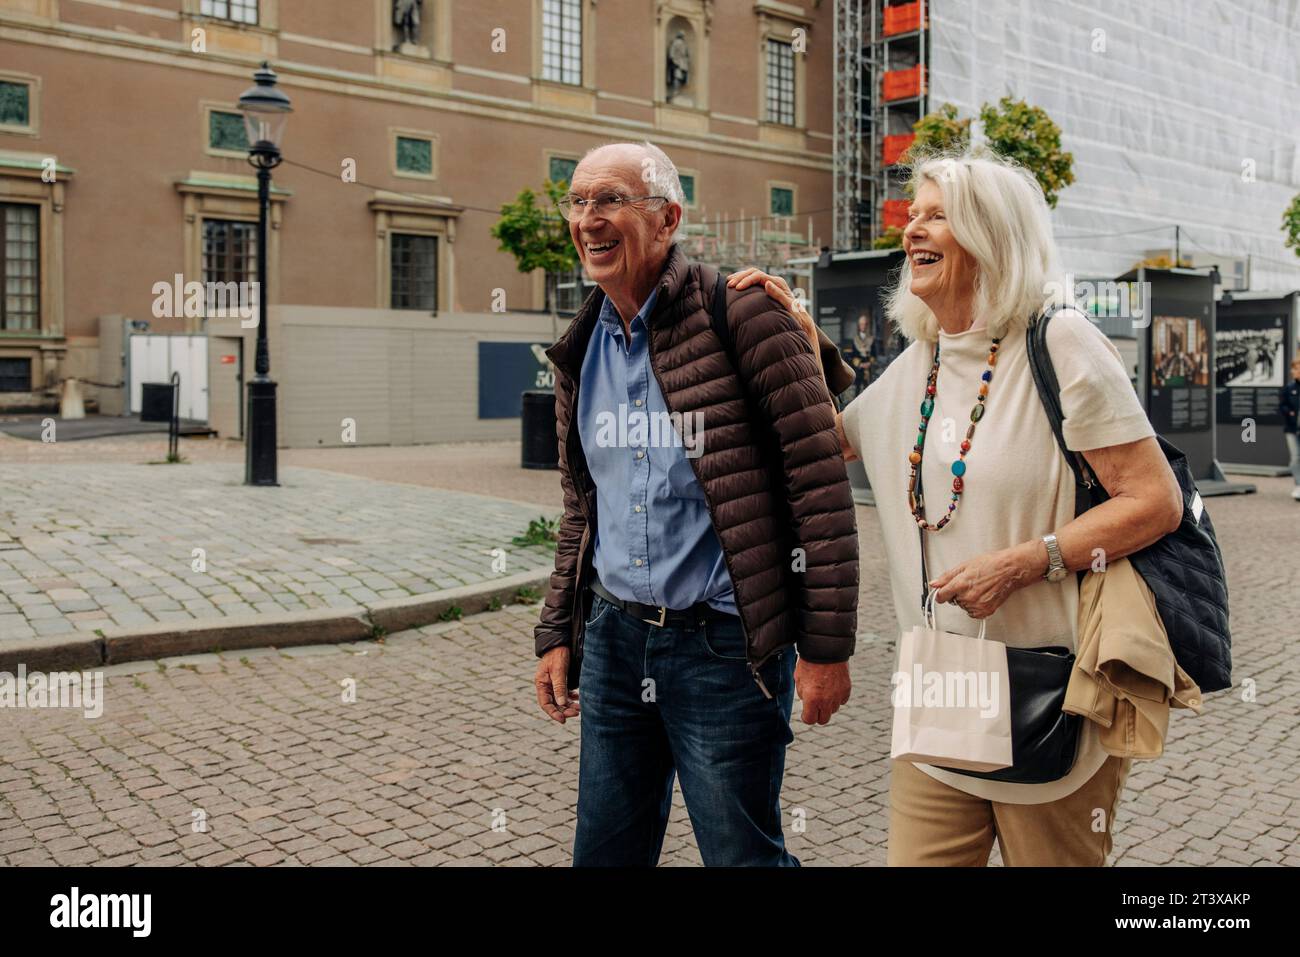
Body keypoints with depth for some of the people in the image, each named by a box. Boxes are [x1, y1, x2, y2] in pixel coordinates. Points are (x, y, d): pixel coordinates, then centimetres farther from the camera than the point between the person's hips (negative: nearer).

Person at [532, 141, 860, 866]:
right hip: (615, 636, 6)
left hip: (724, 644, -6)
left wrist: (827, 644, -15)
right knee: (605, 851, 16)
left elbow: (821, 484, -13)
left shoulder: (741, 315, -11)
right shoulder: (582, 349, 9)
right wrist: (558, 634, 14)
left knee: (743, 851, 6)